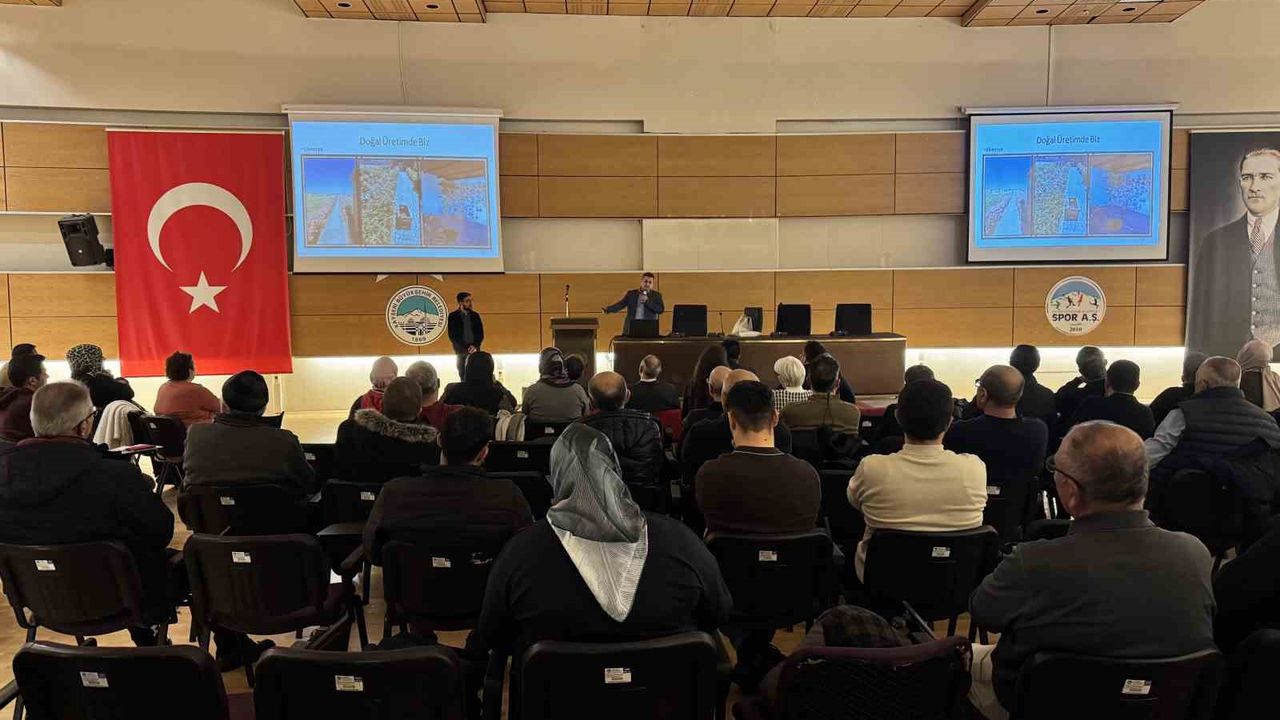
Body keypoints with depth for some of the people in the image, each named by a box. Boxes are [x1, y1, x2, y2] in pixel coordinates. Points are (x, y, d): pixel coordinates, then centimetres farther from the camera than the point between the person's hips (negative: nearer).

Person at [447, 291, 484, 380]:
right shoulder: (453, 316, 0)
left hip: (474, 349, 2)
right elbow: (452, 336, -3)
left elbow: (481, 334, 9)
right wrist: (466, 348, -11)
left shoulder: (475, 315, 9)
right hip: (461, 351, -1)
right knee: (463, 375, -1)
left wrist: (475, 346, -9)